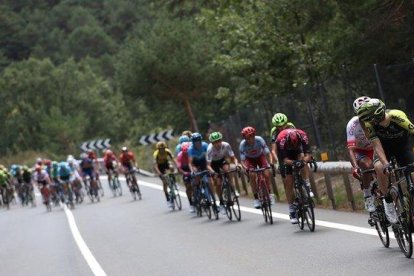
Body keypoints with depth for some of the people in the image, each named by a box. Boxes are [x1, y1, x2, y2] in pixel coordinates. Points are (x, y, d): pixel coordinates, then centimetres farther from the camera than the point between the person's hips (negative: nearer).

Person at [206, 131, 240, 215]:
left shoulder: (226, 145, -28)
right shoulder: (210, 149, -34)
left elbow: (233, 158, -24)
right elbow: (208, 165, -34)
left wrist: (236, 164, -45)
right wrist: (212, 172, -53)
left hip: (222, 160, 2)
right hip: (213, 163, -2)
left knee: (226, 169, -33)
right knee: (218, 183, -12)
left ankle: (232, 189, -16)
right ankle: (221, 203, 3)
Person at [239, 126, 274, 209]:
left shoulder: (259, 140, -30)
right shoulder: (243, 144, -30)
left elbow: (267, 153, -29)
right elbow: (242, 160, -28)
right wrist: (245, 168, -45)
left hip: (260, 157, 0)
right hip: (250, 159, 0)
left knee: (267, 174, -17)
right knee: (252, 176, -21)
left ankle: (269, 194, 3)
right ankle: (256, 198, -14)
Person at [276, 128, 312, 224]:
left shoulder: (302, 136, -33)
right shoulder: (281, 139, -38)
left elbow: (308, 154, -35)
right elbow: (285, 159, -40)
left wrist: (304, 159, -57)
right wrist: (294, 163, -58)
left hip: (297, 153, 2)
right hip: (286, 156, -2)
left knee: (303, 160, -34)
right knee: (289, 183, -7)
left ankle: (307, 187, -25)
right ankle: (292, 211, -1)